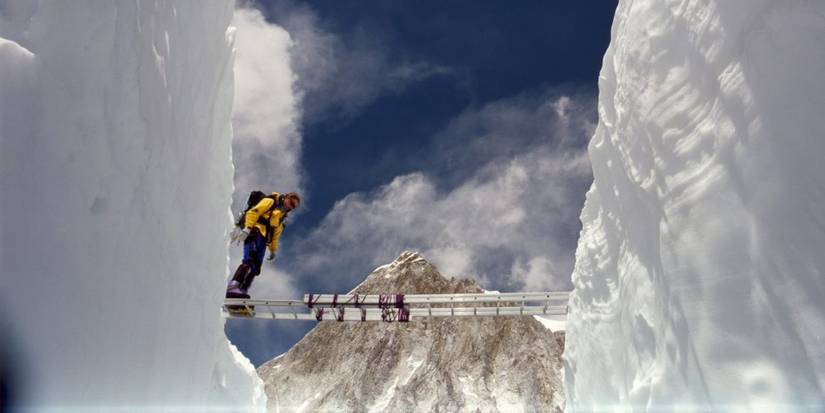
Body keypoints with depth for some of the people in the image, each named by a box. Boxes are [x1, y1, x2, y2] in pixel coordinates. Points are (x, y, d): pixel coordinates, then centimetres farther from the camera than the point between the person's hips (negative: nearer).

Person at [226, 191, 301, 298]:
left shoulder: (282, 215, 28)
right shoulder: (270, 202, 4)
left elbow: (276, 233, 29)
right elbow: (253, 212, -10)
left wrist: (273, 249, 23)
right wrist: (247, 229, -22)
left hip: (263, 240, 9)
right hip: (255, 232, -9)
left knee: (255, 268, -1)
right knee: (250, 261, -26)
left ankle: (242, 291, -6)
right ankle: (232, 287, -35)